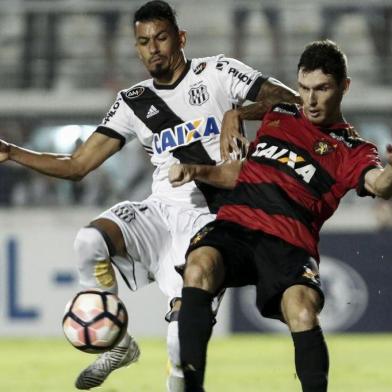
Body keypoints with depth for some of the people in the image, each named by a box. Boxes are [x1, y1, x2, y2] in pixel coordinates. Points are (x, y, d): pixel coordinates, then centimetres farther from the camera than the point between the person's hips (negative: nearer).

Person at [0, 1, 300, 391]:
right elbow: (76, 165, 15)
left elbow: (291, 102, -2)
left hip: (205, 219, -4)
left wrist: (238, 113, -19)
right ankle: (116, 344, -8)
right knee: (89, 240, -26)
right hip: (160, 210, 4)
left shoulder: (216, 73, 5)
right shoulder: (133, 102, 17)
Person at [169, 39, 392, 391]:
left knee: (303, 311, -32)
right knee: (199, 268, -31)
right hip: (235, 225, 2)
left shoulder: (352, 150, 9)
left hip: (289, 244, -2)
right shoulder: (278, 116, 23)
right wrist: (198, 172, 15)